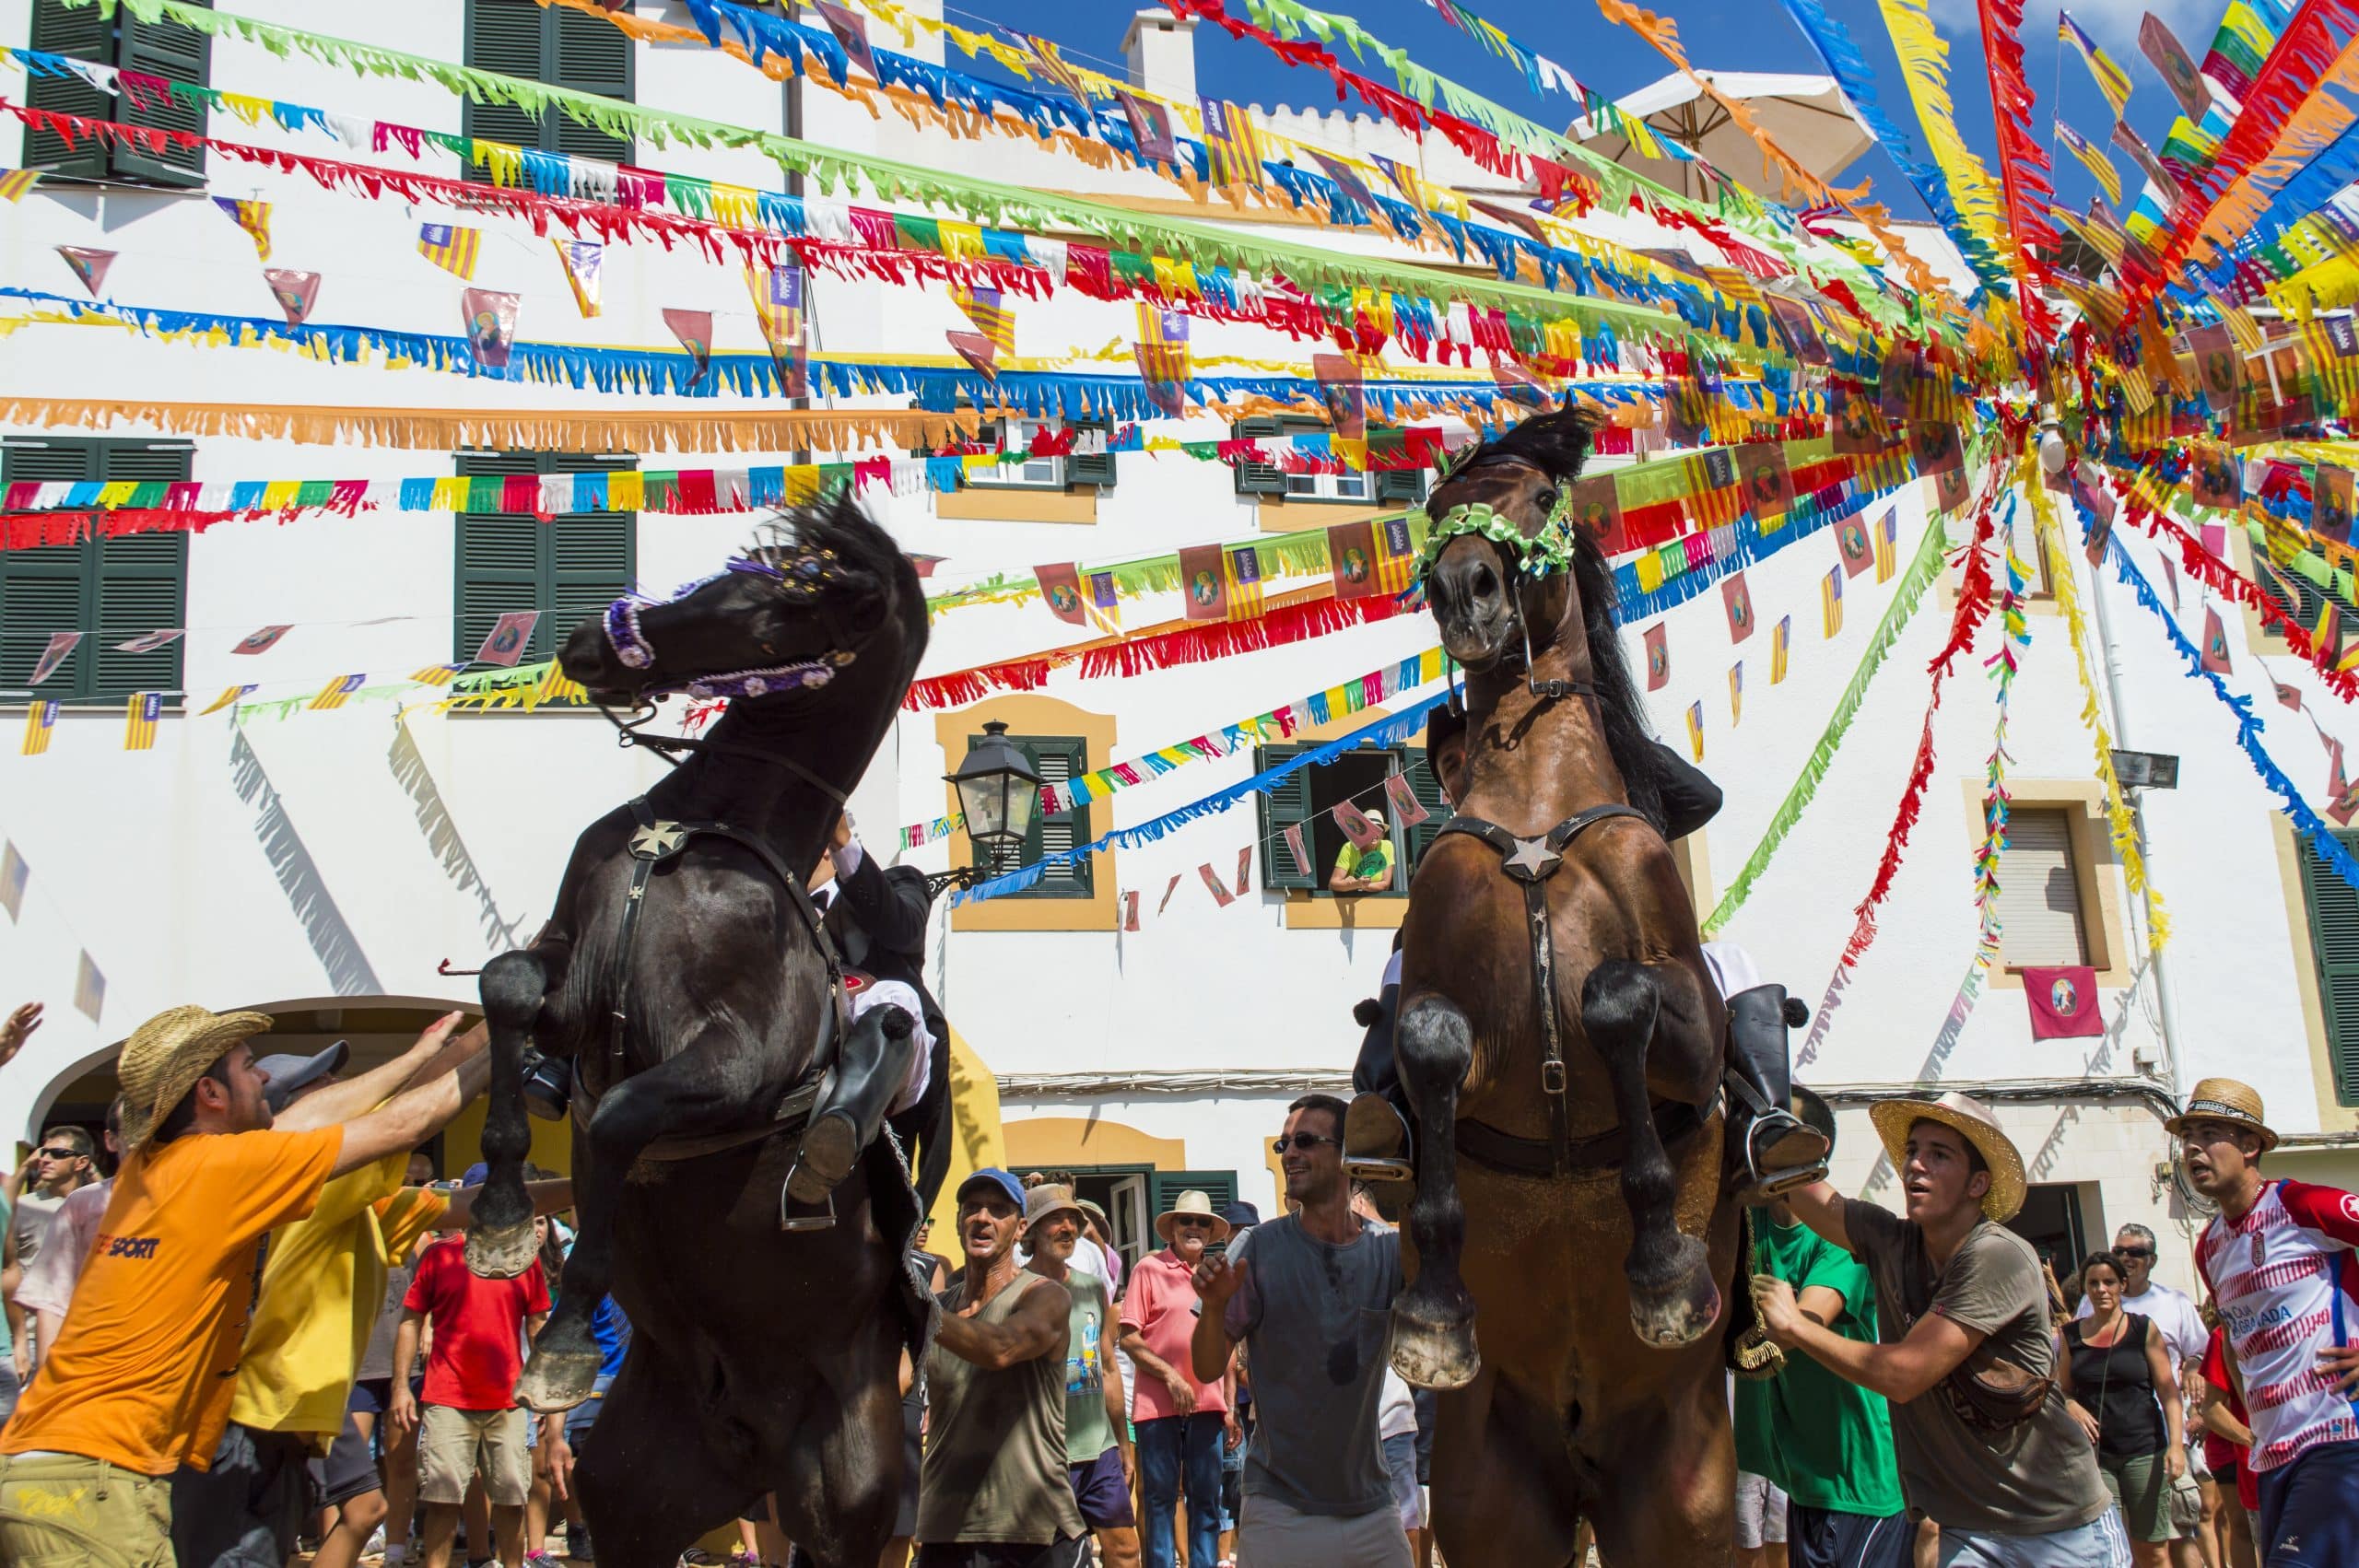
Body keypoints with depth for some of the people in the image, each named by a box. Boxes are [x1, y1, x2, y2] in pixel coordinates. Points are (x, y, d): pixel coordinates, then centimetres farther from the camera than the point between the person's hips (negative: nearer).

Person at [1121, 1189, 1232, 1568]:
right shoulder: (1149, 1268, -1)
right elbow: (1128, 1336, -5)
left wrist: (1230, 1404, 15)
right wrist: (1169, 1375, -12)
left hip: (1206, 1404, 4)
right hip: (1158, 1405, -4)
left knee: (1206, 1498, 5)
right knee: (1160, 1498, 1)